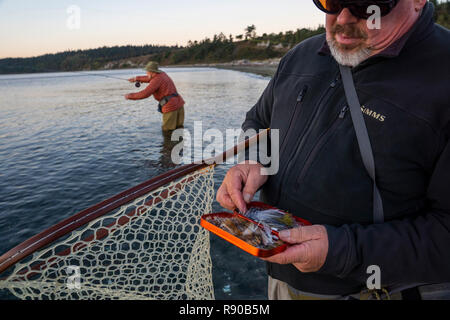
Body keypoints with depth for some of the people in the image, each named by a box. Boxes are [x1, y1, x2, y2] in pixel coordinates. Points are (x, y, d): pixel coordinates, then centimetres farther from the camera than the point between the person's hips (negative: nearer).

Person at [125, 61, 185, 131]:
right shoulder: (162, 74, 17)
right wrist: (137, 78, 41)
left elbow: (145, 94, -17)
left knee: (167, 131, 0)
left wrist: (130, 96, -6)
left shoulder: (157, 80, -9)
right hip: (179, 104, 9)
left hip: (170, 106, -9)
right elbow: (151, 78, 37)